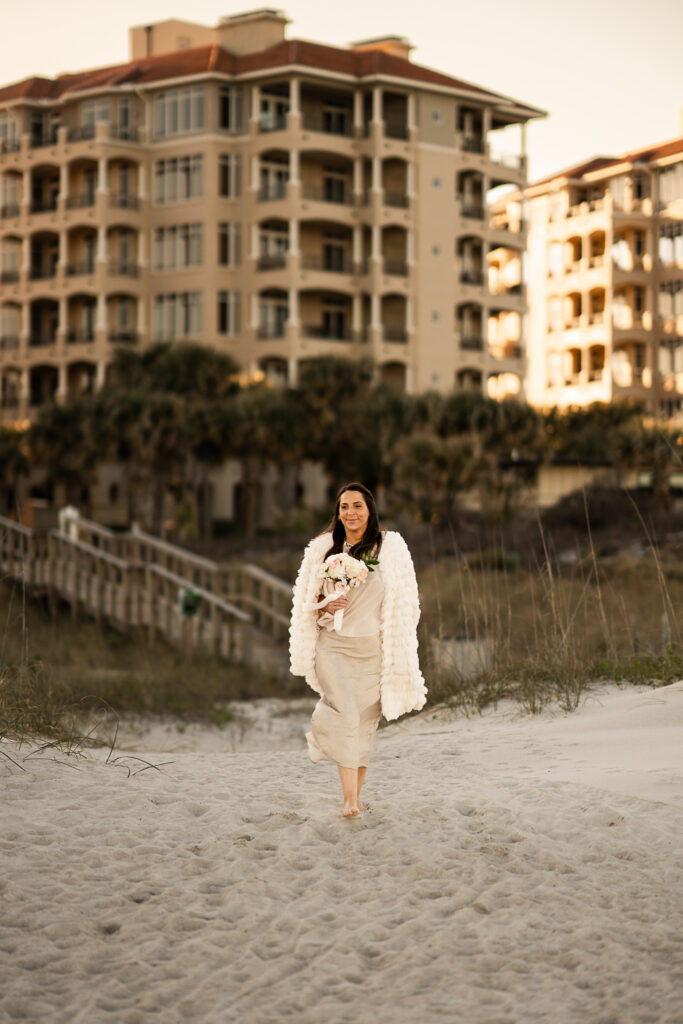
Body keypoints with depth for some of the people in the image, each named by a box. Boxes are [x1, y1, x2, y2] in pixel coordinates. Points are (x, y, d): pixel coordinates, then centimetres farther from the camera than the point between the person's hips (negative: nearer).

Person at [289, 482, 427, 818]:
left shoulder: (391, 547, 3)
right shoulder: (322, 548, 4)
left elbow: (404, 602, 7)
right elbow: (306, 601, 11)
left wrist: (396, 648, 1)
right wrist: (326, 605, -10)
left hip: (373, 648, 1)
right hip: (333, 644, -1)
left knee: (365, 721, 5)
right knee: (345, 715, -15)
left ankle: (356, 794, 21)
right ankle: (350, 799, -14)